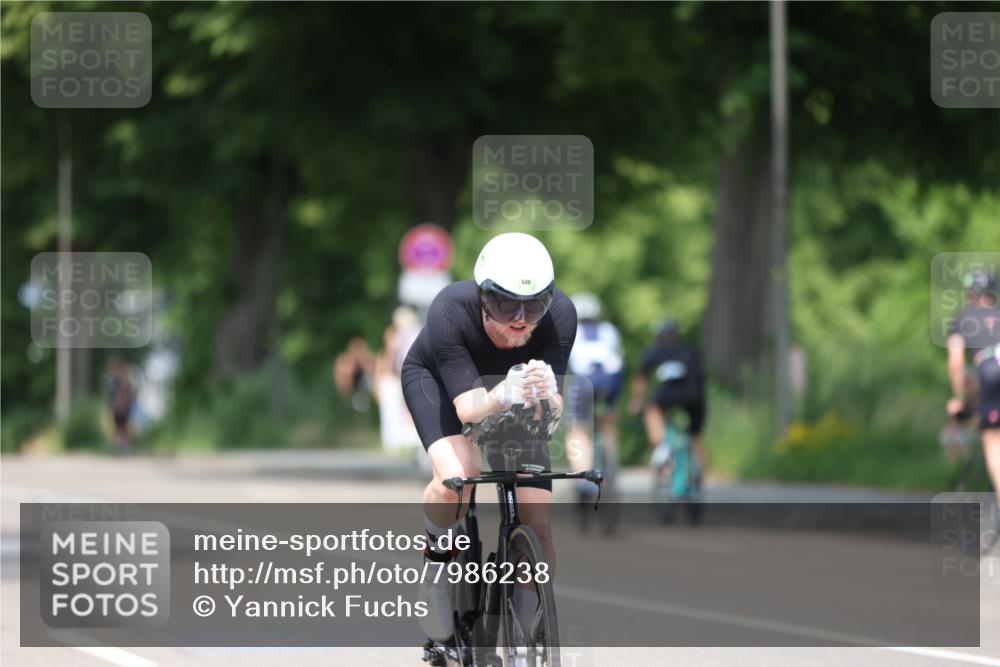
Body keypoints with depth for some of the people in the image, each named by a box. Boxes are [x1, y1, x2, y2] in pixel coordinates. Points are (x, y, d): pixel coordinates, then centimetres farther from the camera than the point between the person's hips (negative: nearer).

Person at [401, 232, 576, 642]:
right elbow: (467, 407, -39)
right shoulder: (450, 311, -39)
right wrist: (502, 396, -61)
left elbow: (551, 414, -35)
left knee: (538, 527, -9)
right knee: (457, 476, -33)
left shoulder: (559, 314, -34)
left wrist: (546, 396, -58)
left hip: (508, 382, 2)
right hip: (436, 378, -2)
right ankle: (438, 550, -1)